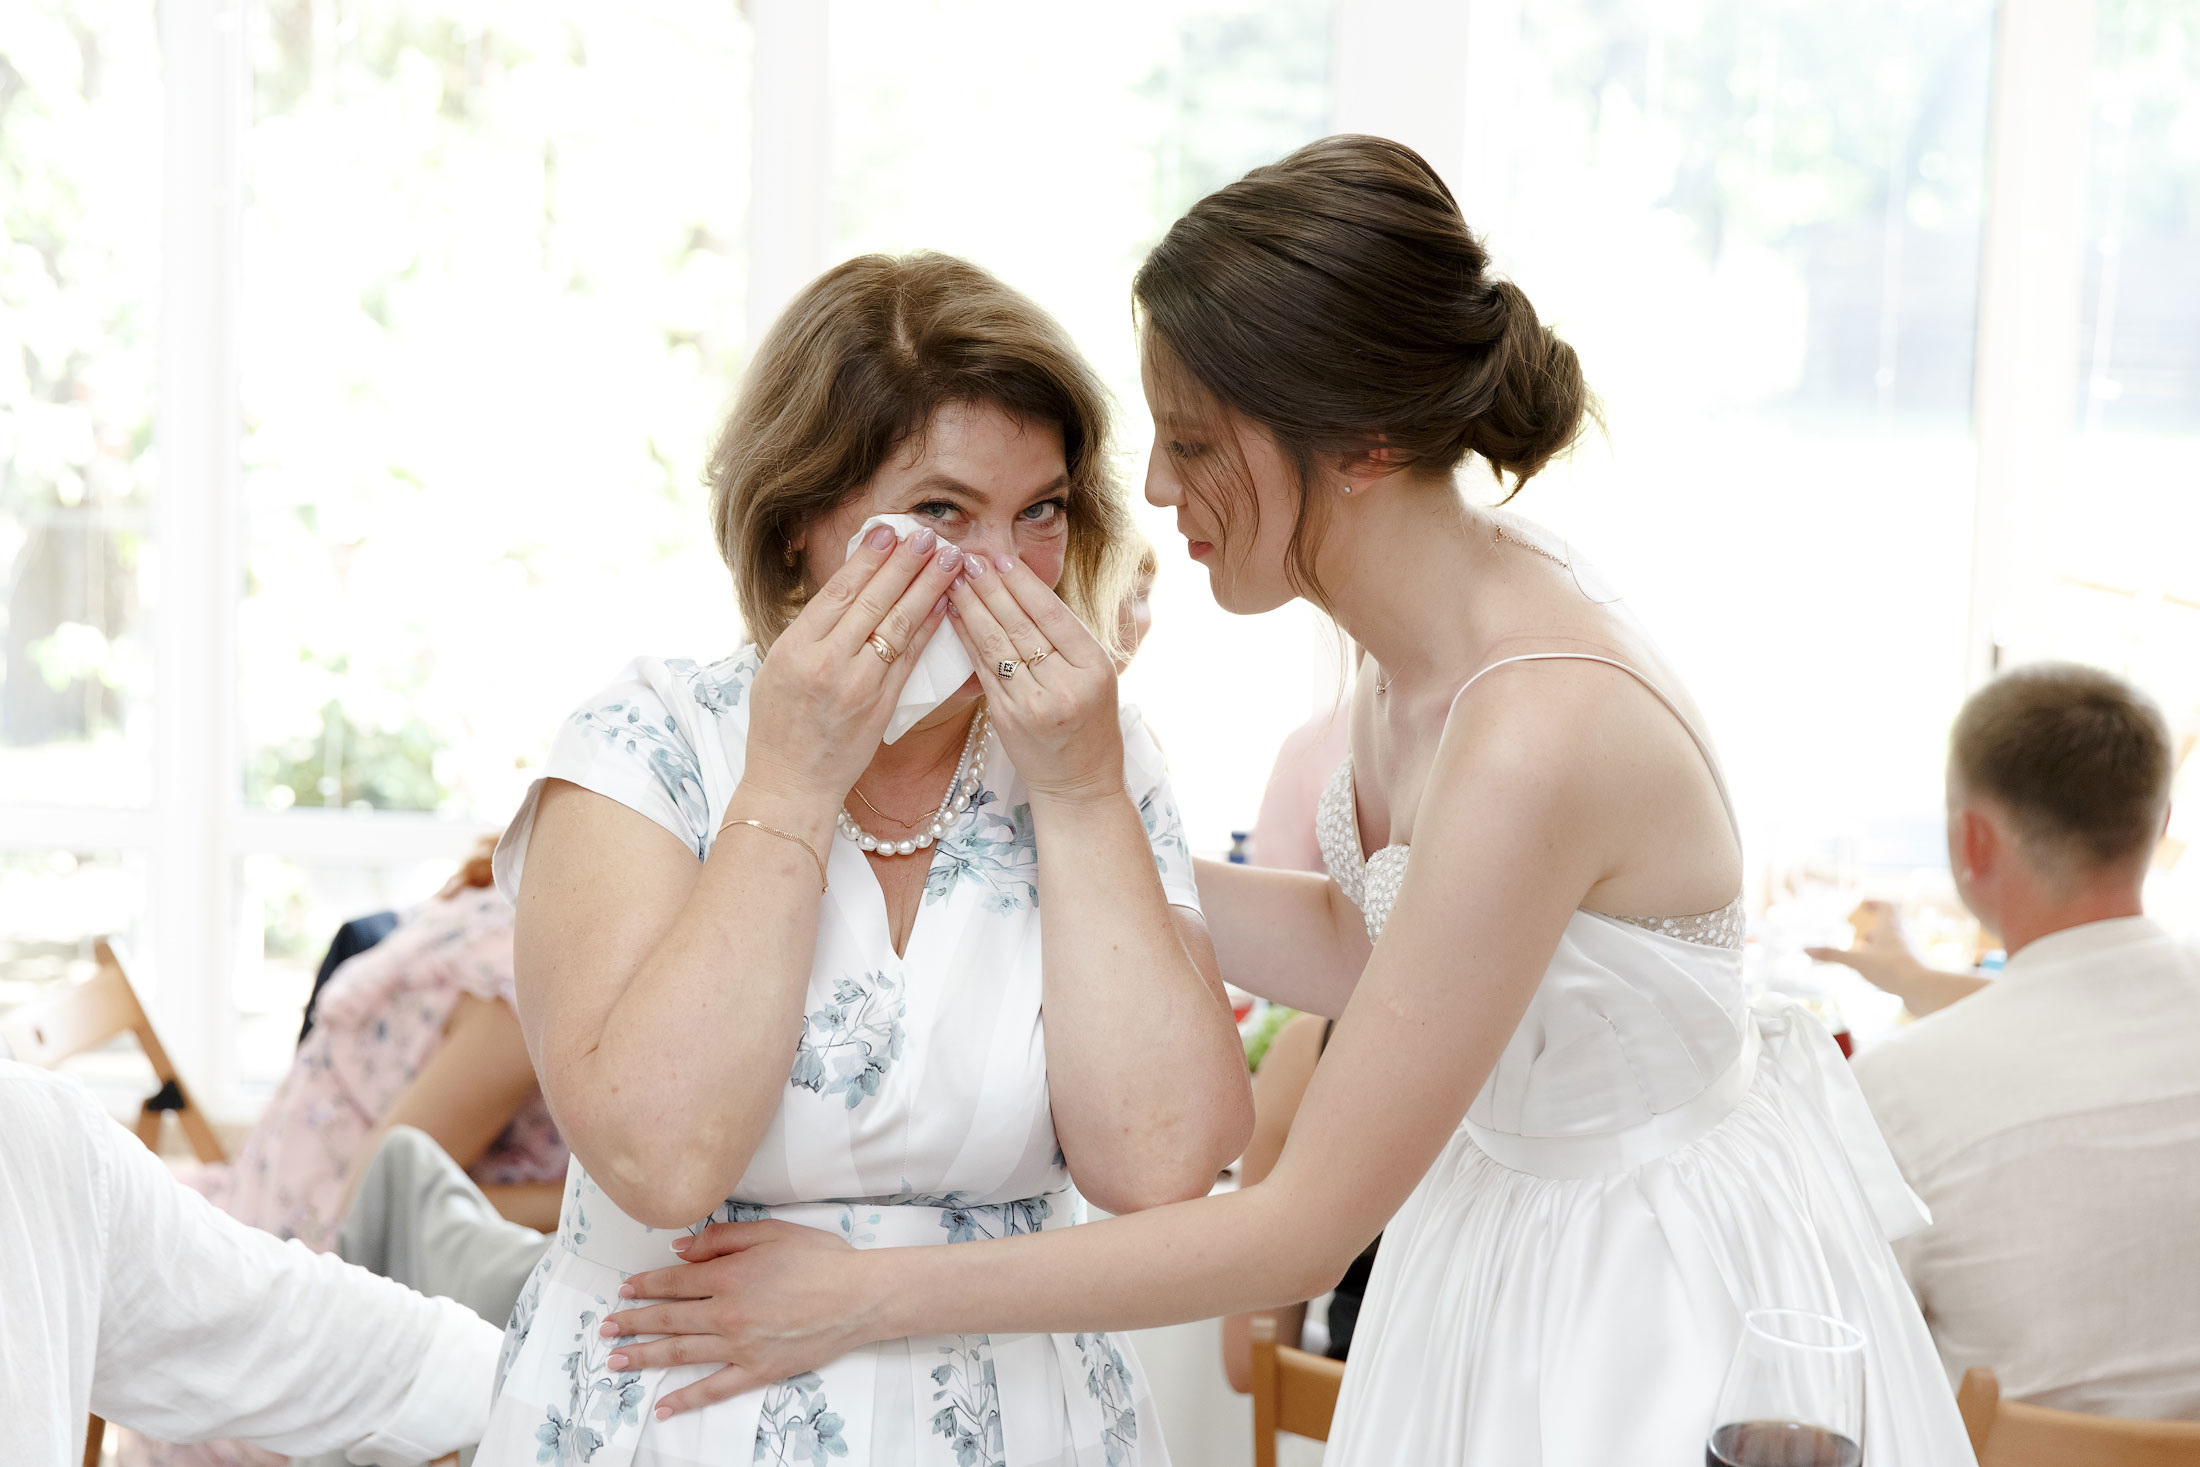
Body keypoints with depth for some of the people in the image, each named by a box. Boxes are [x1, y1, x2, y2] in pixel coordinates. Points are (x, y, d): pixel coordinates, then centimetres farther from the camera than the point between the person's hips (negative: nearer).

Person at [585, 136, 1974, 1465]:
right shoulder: (1442, 613, -6)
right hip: (1521, 1228, 8)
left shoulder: (1534, 737, -33)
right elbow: (1355, 950, 9)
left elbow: (1305, 1226, -27)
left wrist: (868, 1296, -23)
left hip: (1660, 1290, -8)